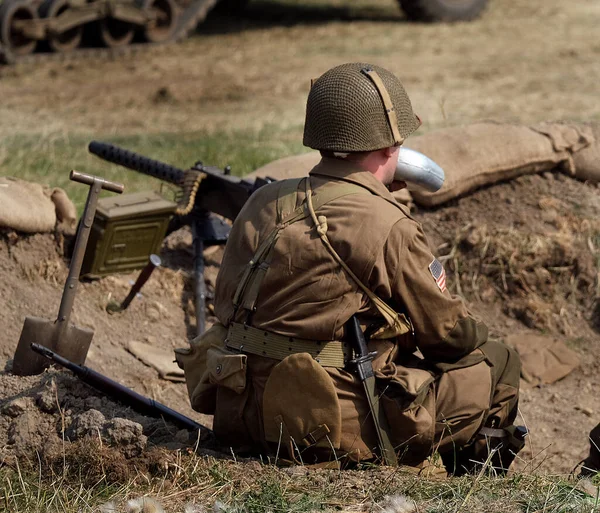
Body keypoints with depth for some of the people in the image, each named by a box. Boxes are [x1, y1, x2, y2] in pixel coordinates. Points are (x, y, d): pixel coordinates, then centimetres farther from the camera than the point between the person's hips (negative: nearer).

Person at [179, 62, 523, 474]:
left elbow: (226, 304, 14)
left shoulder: (264, 202, 5)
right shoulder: (388, 227, -14)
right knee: (498, 364, 11)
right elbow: (450, 333, -3)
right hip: (333, 431, -7)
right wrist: (475, 335, 20)